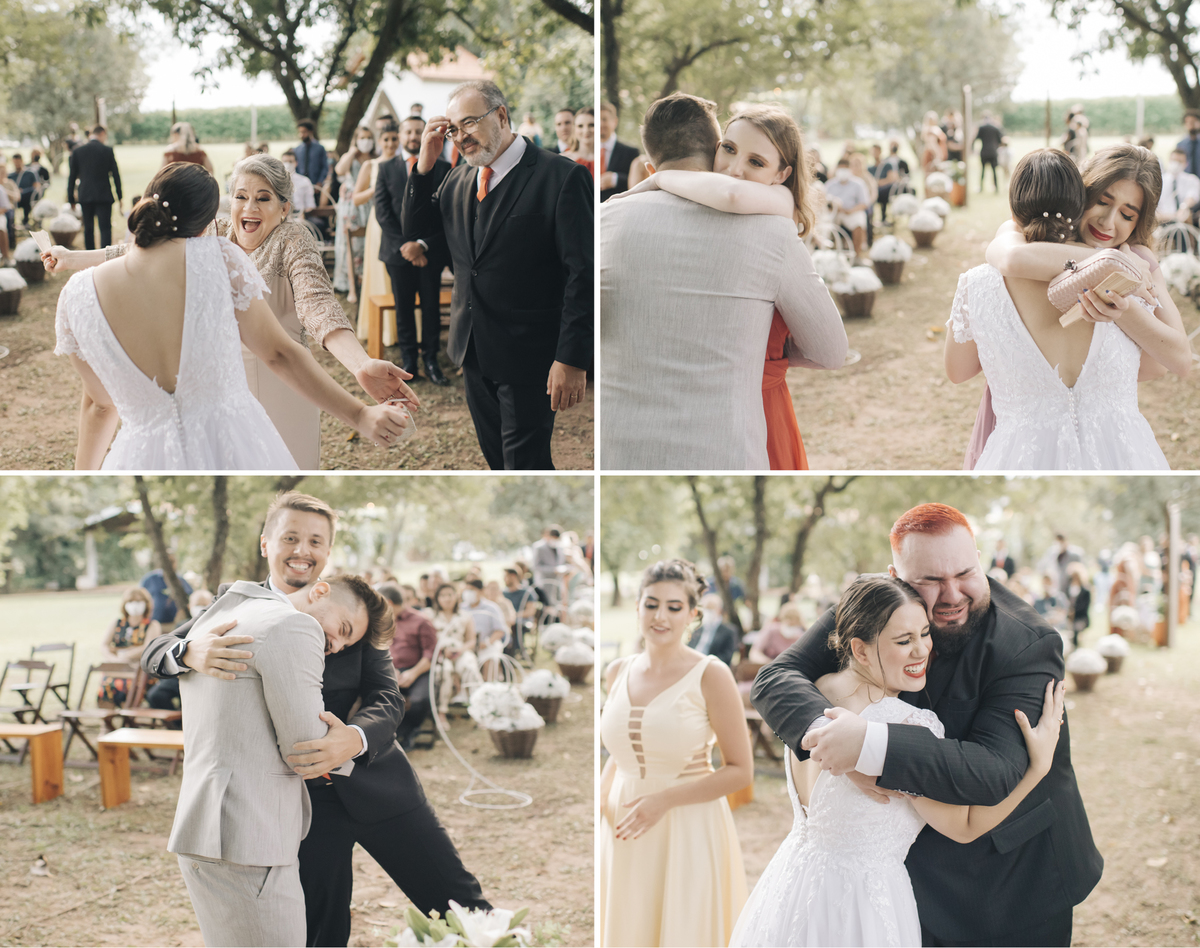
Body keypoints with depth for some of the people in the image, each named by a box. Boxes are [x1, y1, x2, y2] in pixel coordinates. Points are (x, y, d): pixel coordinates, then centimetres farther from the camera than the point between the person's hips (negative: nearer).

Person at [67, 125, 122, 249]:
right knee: (105, 228, -4)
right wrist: (120, 197, 7)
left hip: (84, 196, 2)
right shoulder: (108, 151, -4)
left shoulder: (77, 151, 2)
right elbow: (115, 175, -1)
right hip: (104, 196, -2)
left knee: (88, 229, 12)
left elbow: (71, 177, 4)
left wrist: (71, 199, 8)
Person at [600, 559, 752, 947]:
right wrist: (598, 798, 3)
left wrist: (665, 799, -16)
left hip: (689, 834, -4)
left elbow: (740, 770, -9)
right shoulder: (618, 673, 6)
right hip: (626, 835, 5)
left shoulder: (710, 675, -10)